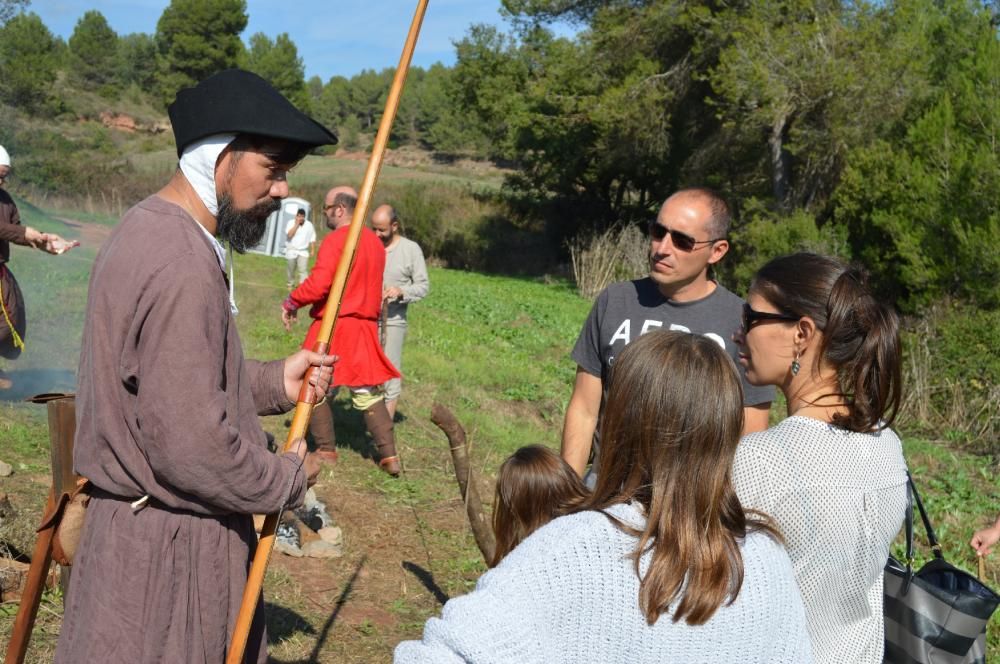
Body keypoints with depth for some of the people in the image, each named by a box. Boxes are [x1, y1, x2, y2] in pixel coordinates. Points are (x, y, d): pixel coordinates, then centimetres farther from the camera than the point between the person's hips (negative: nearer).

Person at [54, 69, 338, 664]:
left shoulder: (151, 228, 7)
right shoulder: (182, 265, -25)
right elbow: (191, 445, -27)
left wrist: (274, 382, 5)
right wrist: (286, 480, -11)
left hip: (144, 515, 10)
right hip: (171, 539, -10)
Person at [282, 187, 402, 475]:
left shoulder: (335, 240, -14)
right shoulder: (375, 242, 9)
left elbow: (318, 284, -21)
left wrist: (290, 303, -9)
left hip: (332, 326, -6)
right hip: (365, 327, 6)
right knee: (368, 392, 11)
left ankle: (326, 450, 13)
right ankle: (389, 455, 6)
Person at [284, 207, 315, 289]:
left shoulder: (309, 225, -1)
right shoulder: (291, 223, -4)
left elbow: (312, 239, 5)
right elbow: (289, 235, -19)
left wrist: (313, 250, 1)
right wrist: (296, 224, -18)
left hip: (303, 251, 0)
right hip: (292, 251, 0)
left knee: (303, 270, -14)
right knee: (291, 270, 12)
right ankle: (290, 284, 34)